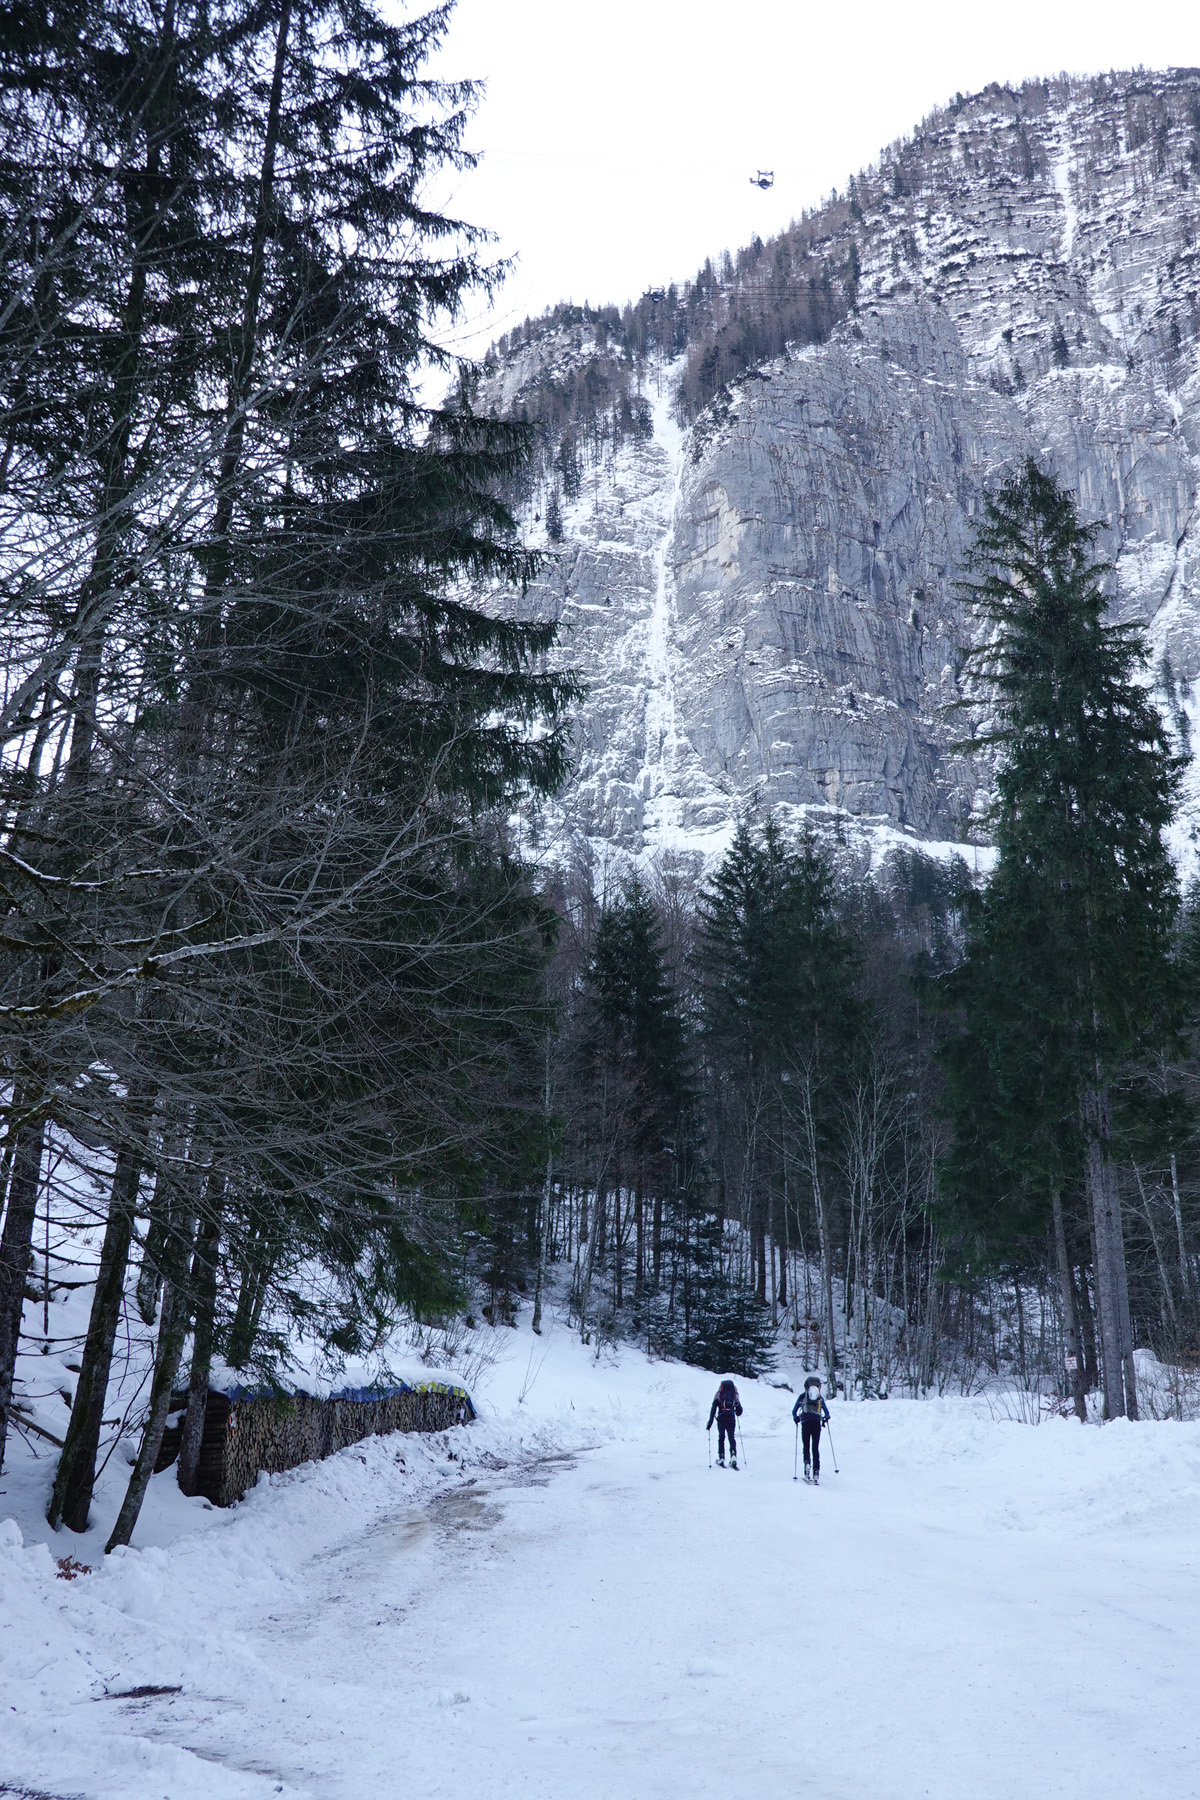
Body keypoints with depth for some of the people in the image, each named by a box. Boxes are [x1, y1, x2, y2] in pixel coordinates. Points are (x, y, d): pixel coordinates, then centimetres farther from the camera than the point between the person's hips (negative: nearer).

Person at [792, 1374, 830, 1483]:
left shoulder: (802, 1396, 10)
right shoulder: (820, 1398, 14)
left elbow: (794, 1412, 10)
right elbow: (827, 1413, 19)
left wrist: (796, 1419, 27)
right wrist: (825, 1419, 38)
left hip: (805, 1422, -1)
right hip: (817, 1423, 1)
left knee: (806, 1446, 7)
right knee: (816, 1447, 6)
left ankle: (807, 1462, -22)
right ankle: (816, 1471, -6)